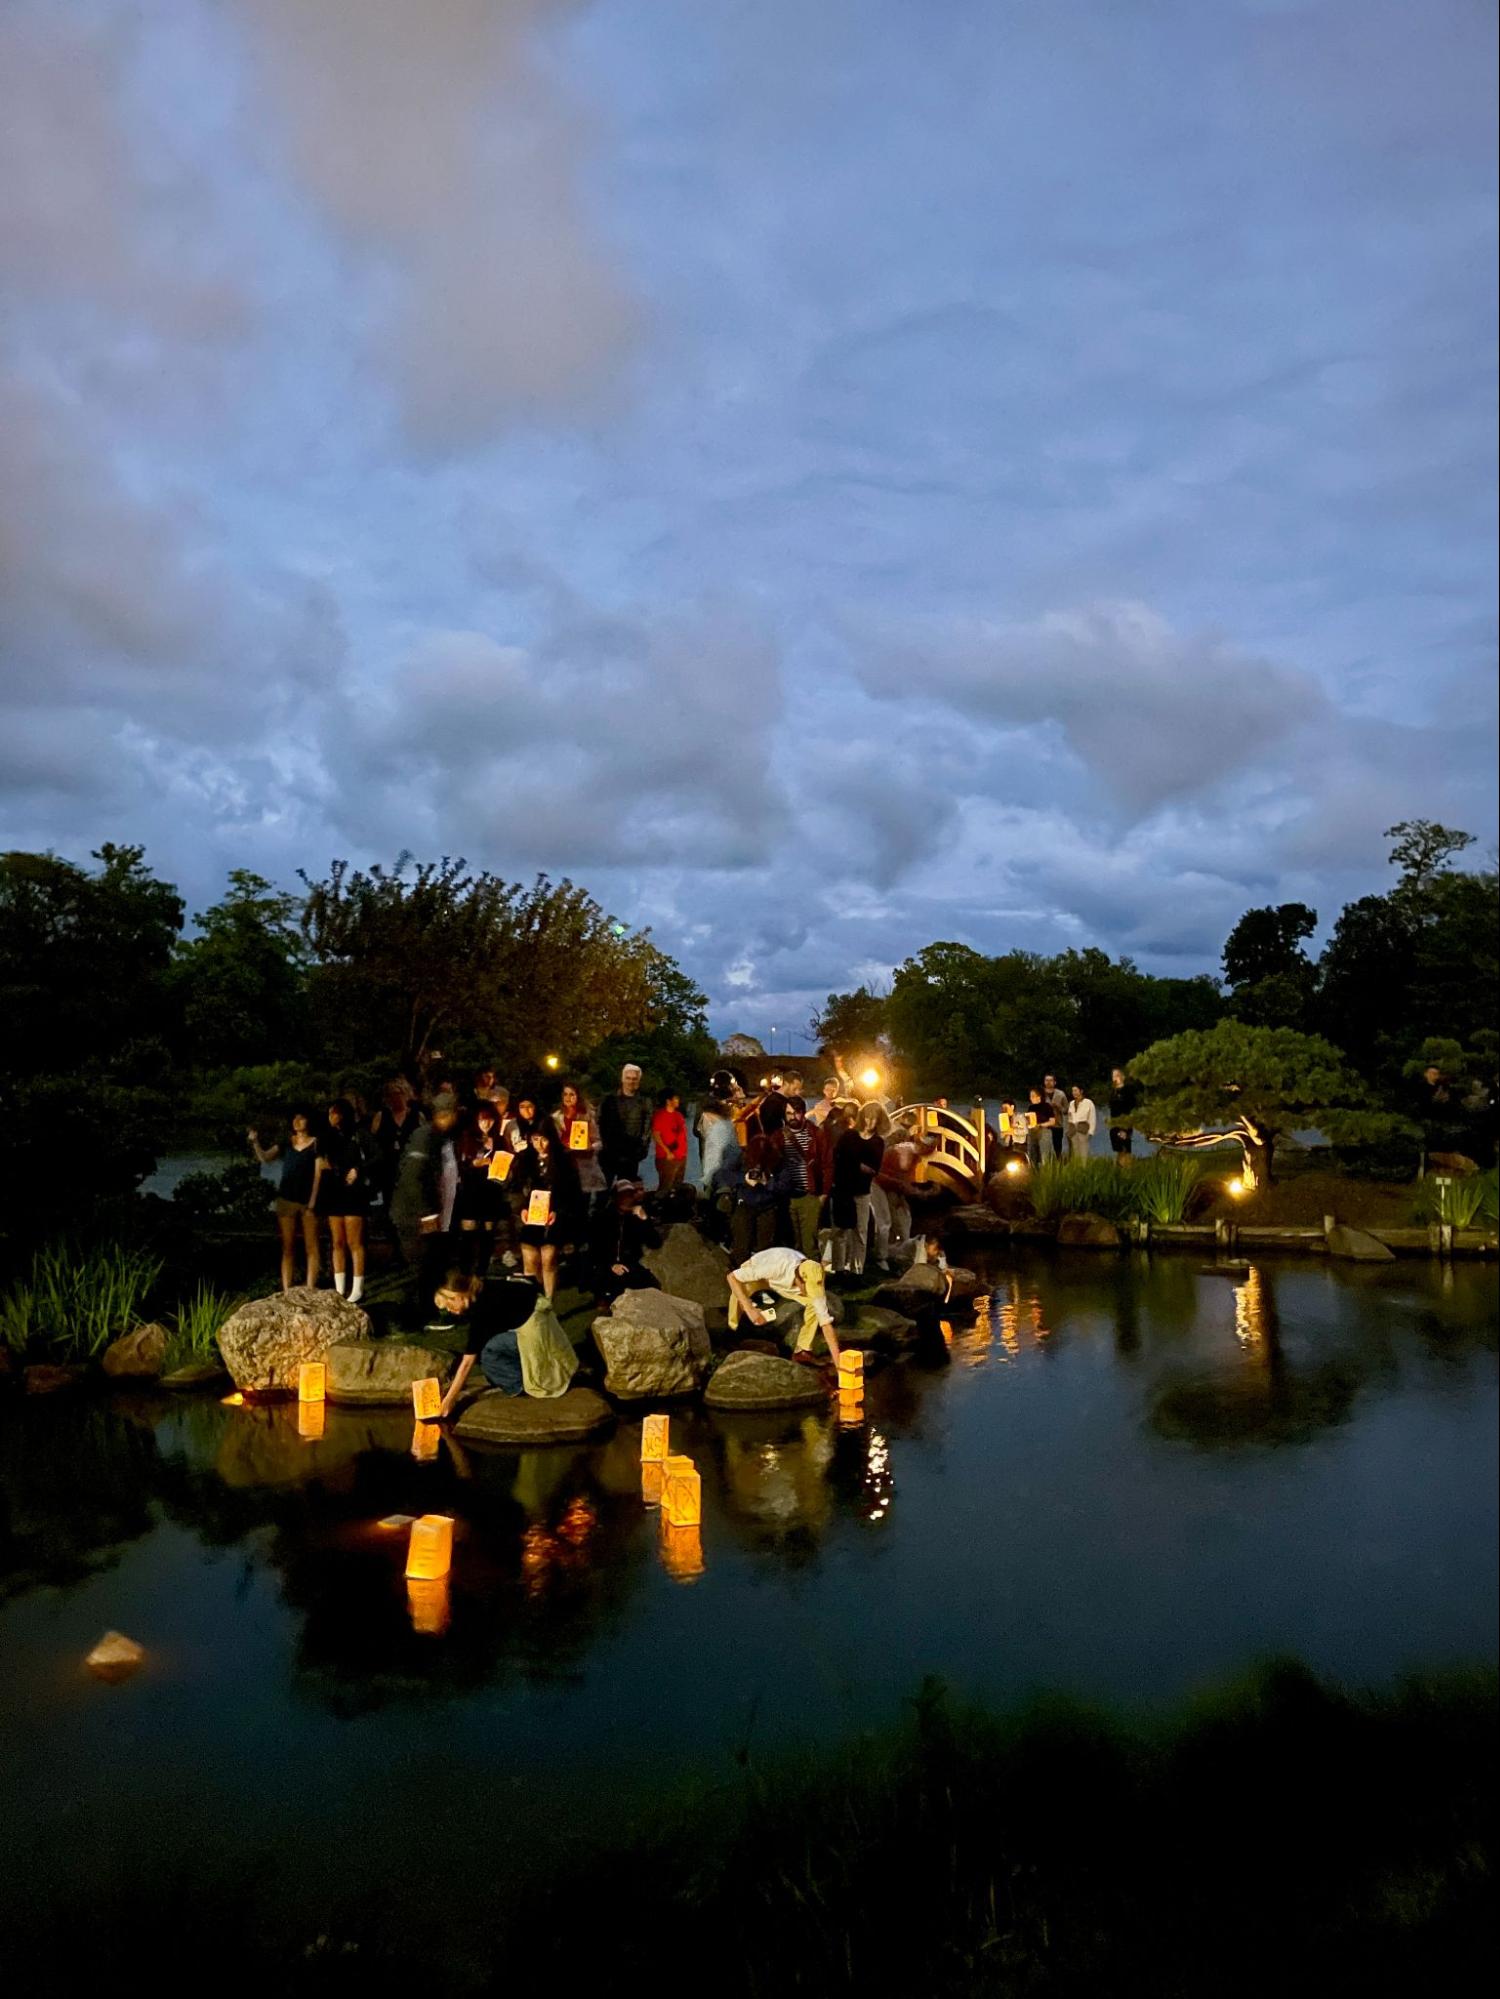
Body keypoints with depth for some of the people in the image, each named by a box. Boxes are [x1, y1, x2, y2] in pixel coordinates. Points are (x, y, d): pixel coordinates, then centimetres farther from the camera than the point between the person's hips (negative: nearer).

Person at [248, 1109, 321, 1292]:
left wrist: (313, 1202, -12)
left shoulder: (316, 1143, -2)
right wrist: (255, 1142, -20)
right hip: (286, 1201, 4)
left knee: (310, 1247, -1)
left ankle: (310, 1291, 0)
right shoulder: (286, 1143, 10)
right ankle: (287, 1292, 4)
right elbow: (265, 1158, -2)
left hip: (308, 1201, -4)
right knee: (287, 1247, 4)